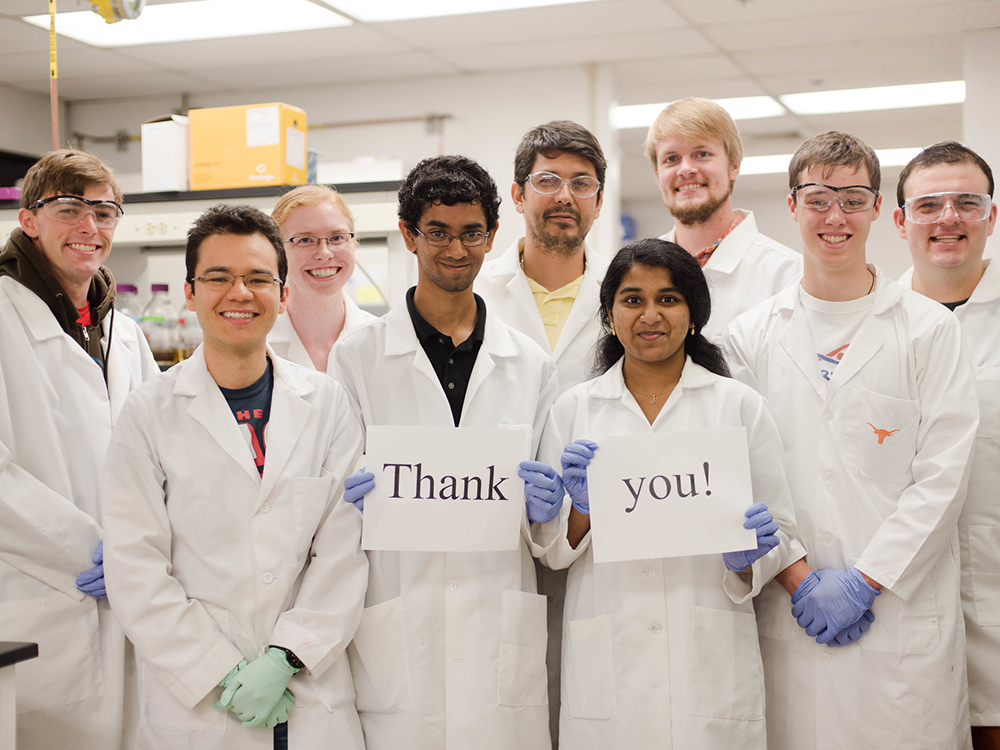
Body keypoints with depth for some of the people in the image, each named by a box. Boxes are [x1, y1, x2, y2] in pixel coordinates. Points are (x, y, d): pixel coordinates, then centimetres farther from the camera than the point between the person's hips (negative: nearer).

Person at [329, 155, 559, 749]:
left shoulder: (532, 365, 11)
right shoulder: (357, 357, 5)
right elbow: (331, 494, 6)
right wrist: (355, 494, -16)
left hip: (502, 641, 2)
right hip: (397, 643, -1)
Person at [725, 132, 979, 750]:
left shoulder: (930, 328, 3)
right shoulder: (751, 335, 8)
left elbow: (942, 475, -3)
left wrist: (863, 580, -10)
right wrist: (797, 577, -7)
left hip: (905, 614, -1)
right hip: (787, 618, 1)